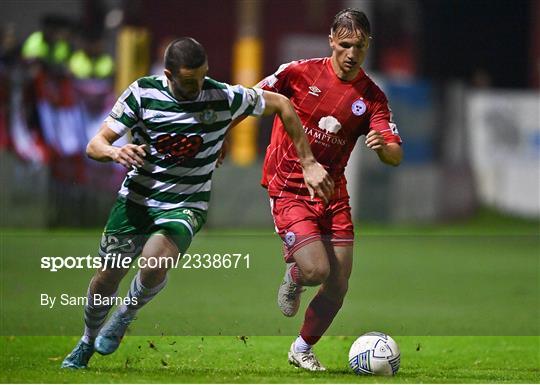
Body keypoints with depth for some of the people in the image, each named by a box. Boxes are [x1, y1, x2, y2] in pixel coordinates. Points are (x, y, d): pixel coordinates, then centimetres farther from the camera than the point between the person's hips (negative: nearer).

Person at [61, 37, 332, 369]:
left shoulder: (223, 98, -14)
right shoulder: (142, 93, -12)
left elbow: (281, 104, 0)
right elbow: (95, 145, -10)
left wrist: (308, 163, 0)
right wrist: (115, 152, -35)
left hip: (185, 206, -2)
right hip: (136, 200, 2)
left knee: (154, 265, -29)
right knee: (108, 276, 6)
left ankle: (125, 315, 3)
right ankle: (87, 343, 36)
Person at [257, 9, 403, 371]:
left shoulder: (372, 97, -2)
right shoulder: (299, 73, -10)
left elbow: (396, 156, -8)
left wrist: (383, 147, -31)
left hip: (333, 195, 4)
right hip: (289, 189, -4)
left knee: (338, 287, 2)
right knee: (316, 270, -21)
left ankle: (303, 349, 26)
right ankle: (293, 274, 17)